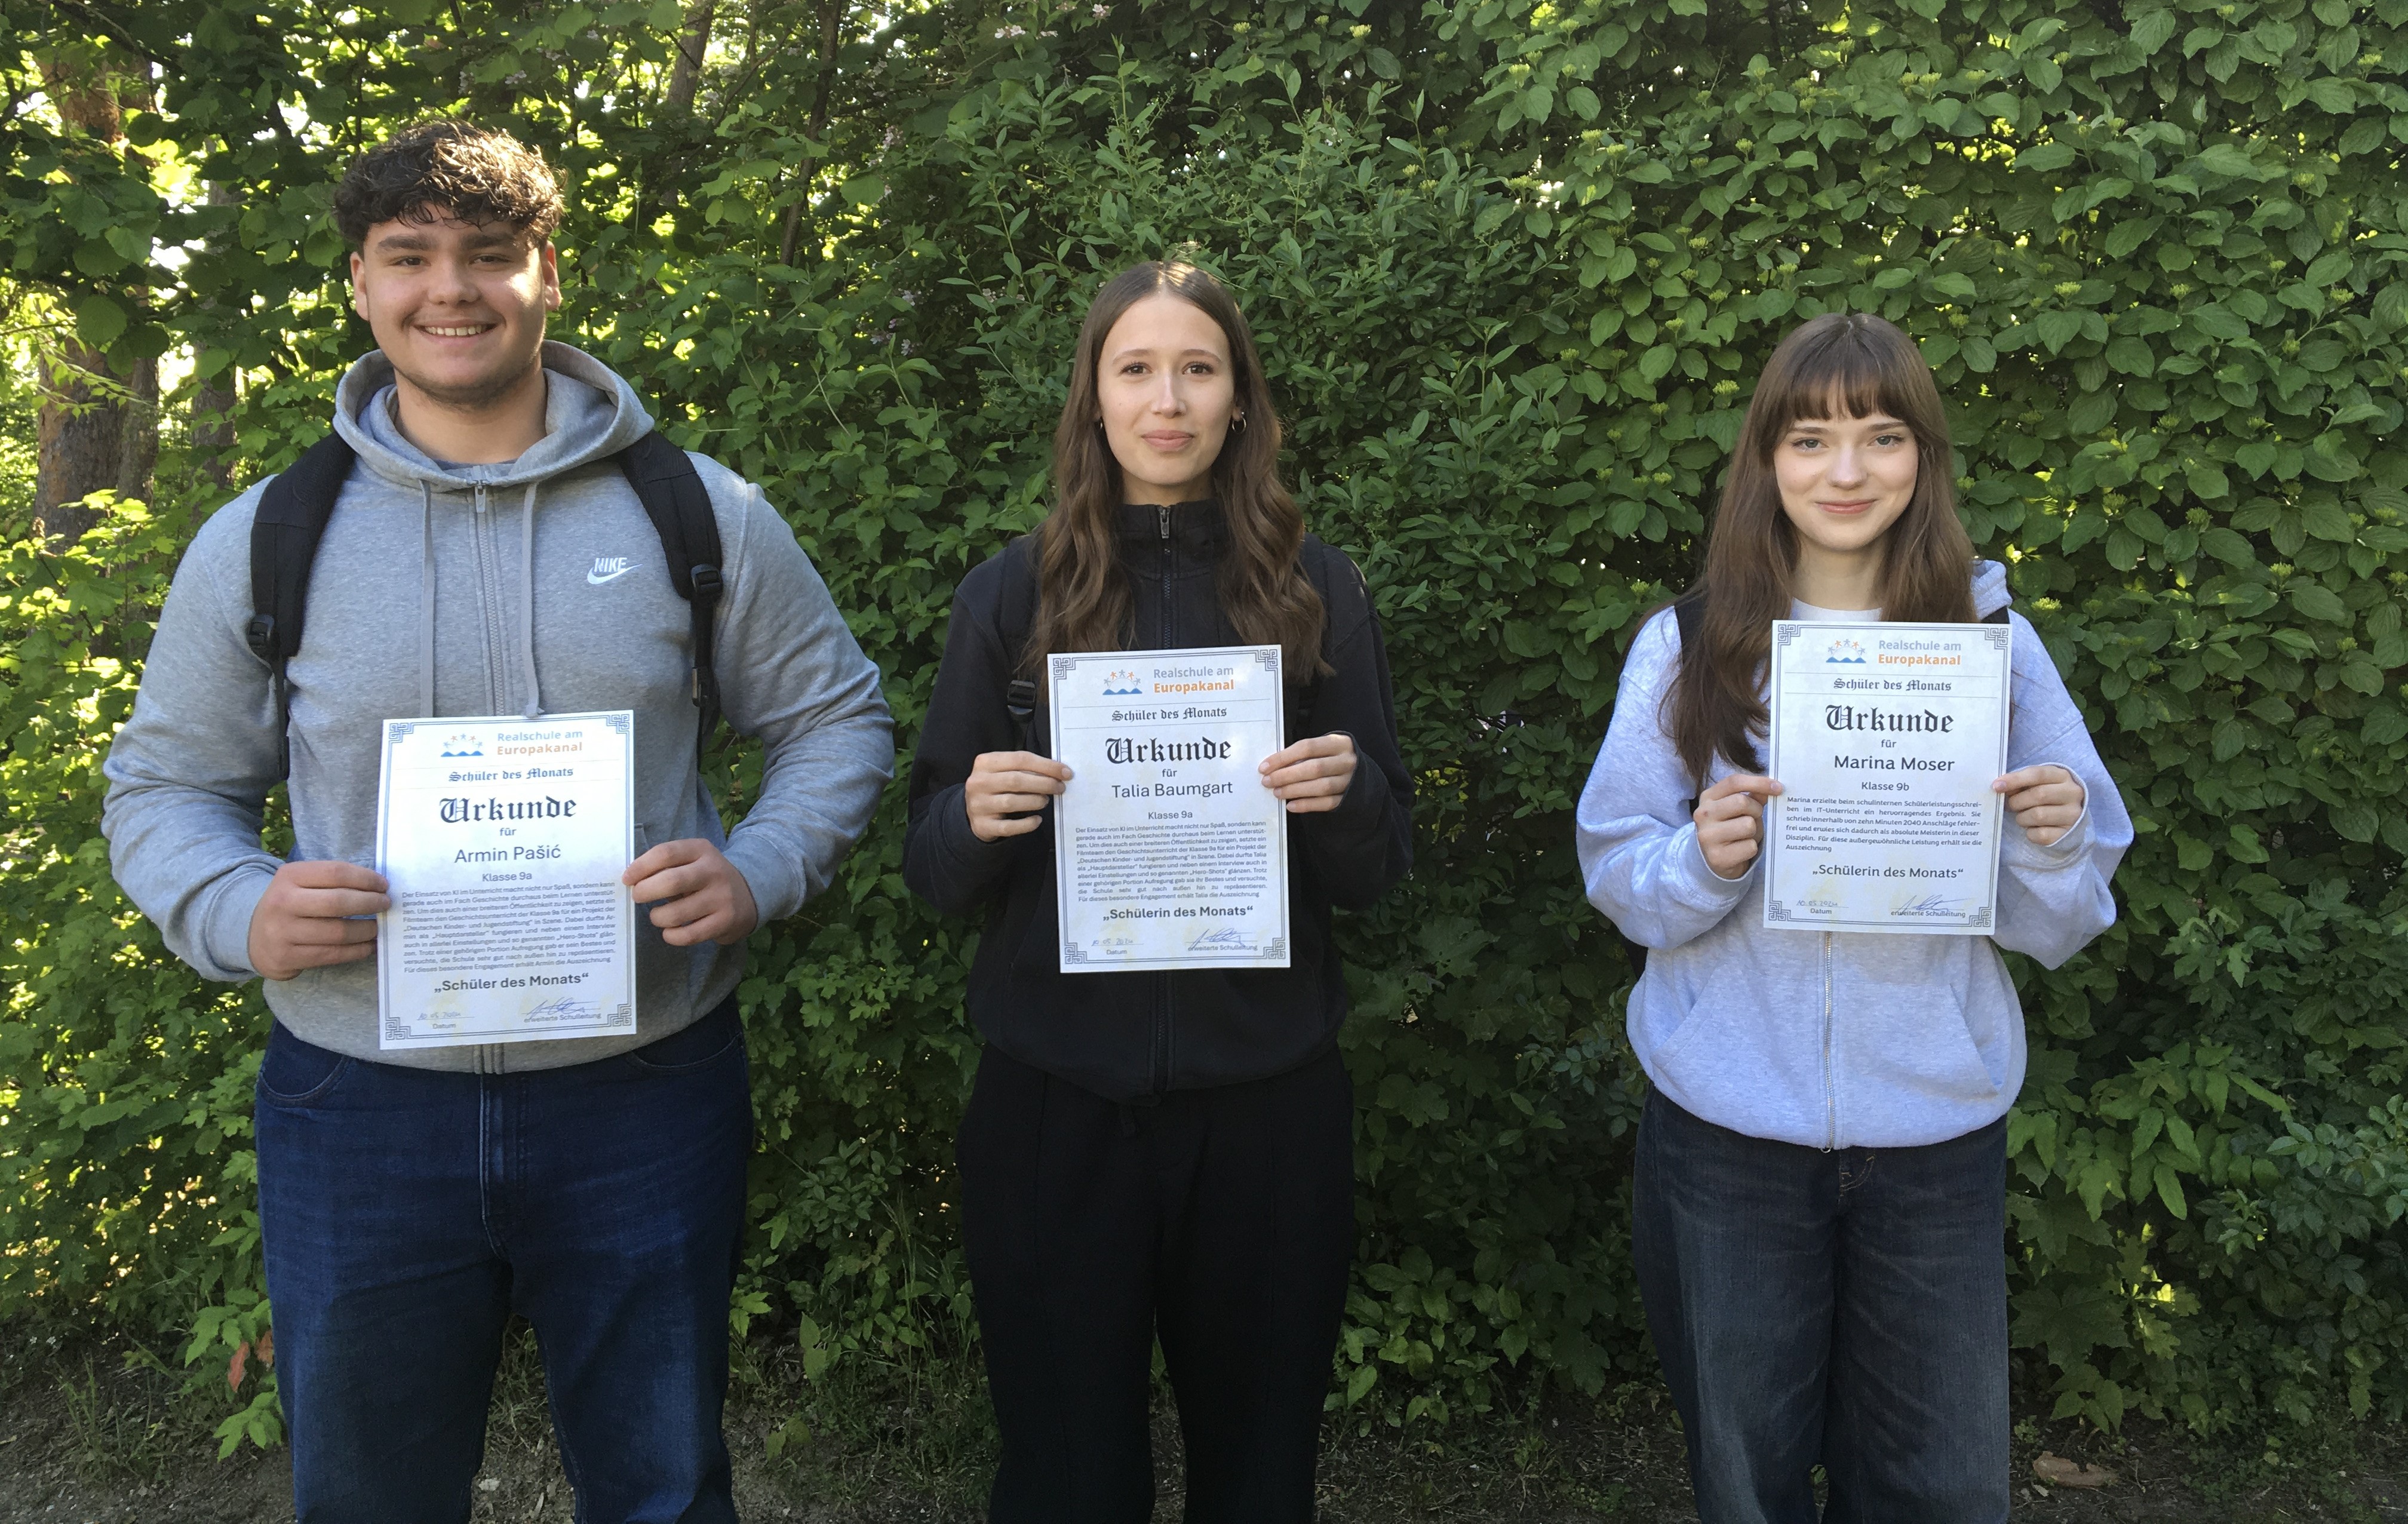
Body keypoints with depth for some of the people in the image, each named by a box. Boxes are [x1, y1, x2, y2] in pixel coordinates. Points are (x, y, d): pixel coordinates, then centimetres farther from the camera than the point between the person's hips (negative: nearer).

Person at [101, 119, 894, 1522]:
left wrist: (759, 873, -12)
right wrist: (238, 913, -12)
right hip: (359, 1109, 1)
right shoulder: (261, 540, 2)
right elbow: (168, 782, 10)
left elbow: (837, 718, 6)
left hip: (649, 1096, 0)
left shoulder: (700, 511, -1)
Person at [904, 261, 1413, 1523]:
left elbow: (1378, 872, 5)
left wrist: (1346, 798, -16)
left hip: (1265, 1100, 1)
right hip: (1056, 1100, 0)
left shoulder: (1317, 593, 3)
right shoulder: (1013, 595, 2)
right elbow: (937, 874, 4)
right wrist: (976, 817, -17)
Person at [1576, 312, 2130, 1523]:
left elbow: (2051, 928, 4)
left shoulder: (1995, 643, 1)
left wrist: (2053, 842, -17)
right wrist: (1703, 858, -20)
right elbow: (1616, 877, 0)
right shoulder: (1688, 648, -1)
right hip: (1730, 1127, 0)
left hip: (1937, 1128, 1)